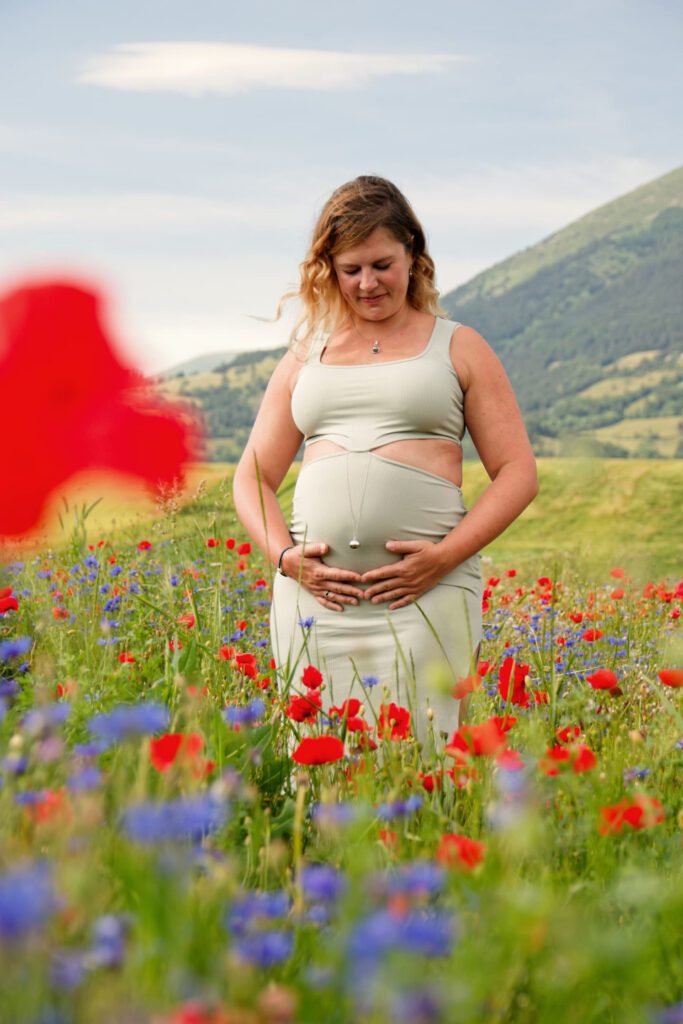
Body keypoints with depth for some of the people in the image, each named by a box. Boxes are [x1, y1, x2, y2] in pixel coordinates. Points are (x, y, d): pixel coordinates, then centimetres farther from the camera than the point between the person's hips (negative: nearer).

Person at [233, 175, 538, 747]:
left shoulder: (458, 348, 11)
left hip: (424, 592, -3)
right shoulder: (305, 357, 18)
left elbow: (518, 472, 5)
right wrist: (284, 557, -1)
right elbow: (252, 478, 18)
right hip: (316, 590, 3)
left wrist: (445, 556, -9)